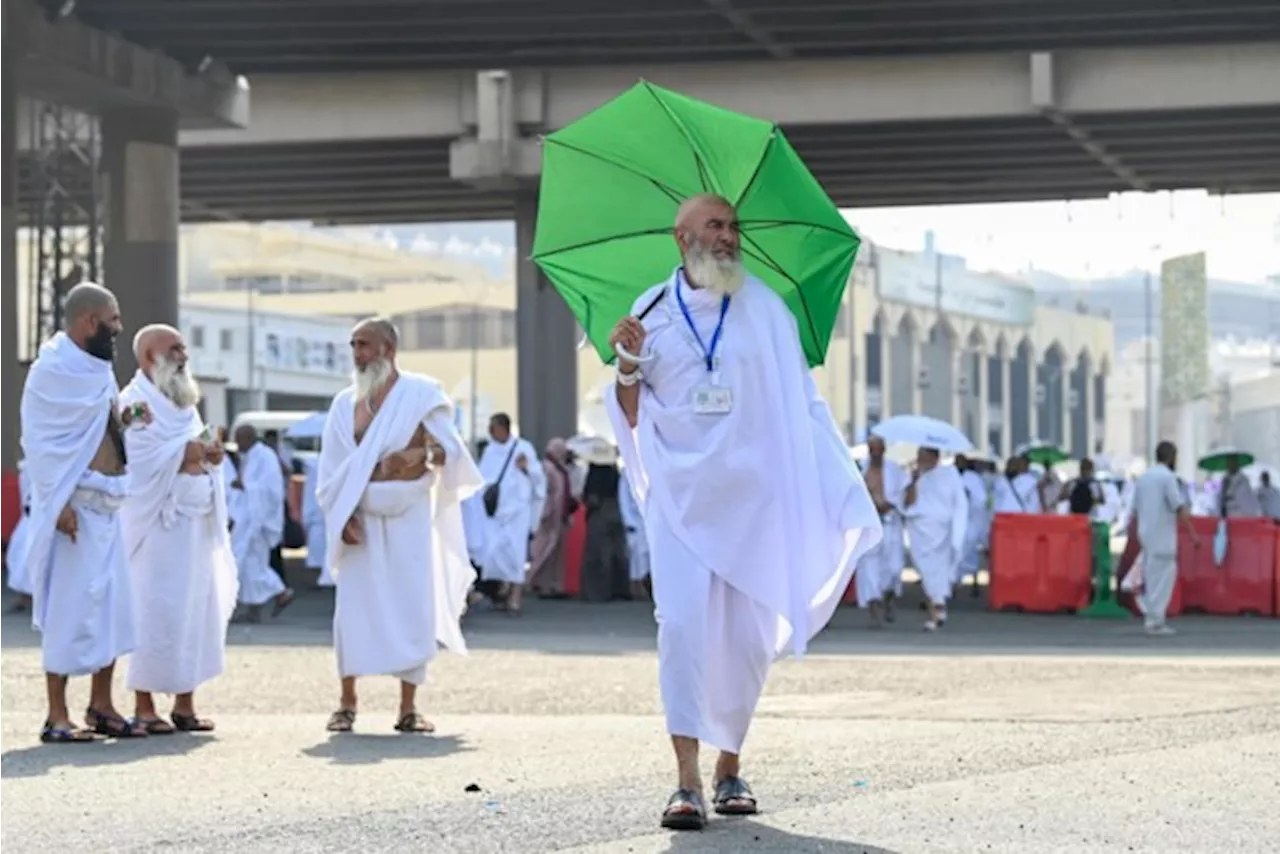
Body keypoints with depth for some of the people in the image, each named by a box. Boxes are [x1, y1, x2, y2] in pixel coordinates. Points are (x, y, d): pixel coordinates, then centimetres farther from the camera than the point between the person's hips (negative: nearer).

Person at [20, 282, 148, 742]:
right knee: (69, 605, -6)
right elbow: (40, 442, -14)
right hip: (74, 506, -9)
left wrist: (124, 419, 4)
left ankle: (101, 706, 19)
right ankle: (57, 716, -1)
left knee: (112, 604, 10)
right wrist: (60, 504, -20)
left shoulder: (97, 370, 14)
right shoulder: (52, 371, -12)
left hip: (106, 505, 9)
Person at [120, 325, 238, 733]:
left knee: (196, 609, 6)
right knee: (155, 612, -7)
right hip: (157, 525, -8)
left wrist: (211, 457, 0)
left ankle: (185, 704, 11)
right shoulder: (134, 404, -7)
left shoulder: (185, 405, 18)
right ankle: (145, 706, -1)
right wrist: (184, 454, -18)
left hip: (196, 525, 8)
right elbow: (138, 461, -19)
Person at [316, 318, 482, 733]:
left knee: (412, 606, -3)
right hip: (361, 517, 2)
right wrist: (342, 516, -6)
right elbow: (331, 468, 8)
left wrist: (426, 454, -27)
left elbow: (451, 447, -4)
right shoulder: (345, 402, 9)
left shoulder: (421, 394, 1)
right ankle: (347, 702, 5)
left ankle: (408, 707, 2)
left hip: (408, 515, -2)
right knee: (354, 605, -3)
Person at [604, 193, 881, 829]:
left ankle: (730, 765, 19)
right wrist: (628, 367, -11)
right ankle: (687, 781, -16)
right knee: (682, 623, -14)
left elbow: (800, 401, 4)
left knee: (747, 637, 3)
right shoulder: (652, 312, 6)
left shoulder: (764, 309, 6)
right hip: (679, 492, -1)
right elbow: (632, 418, 9)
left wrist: (839, 486, -6)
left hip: (749, 493, 1)